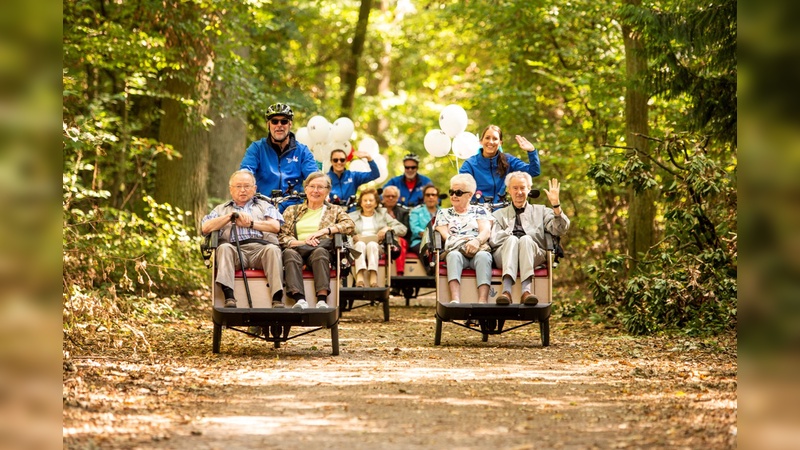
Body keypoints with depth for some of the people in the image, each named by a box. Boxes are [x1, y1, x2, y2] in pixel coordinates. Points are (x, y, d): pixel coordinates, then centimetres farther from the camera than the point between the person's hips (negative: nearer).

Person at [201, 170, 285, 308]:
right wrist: (231, 216, 3)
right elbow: (205, 228, 11)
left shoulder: (265, 206, 29)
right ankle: (229, 298, -50)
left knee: (273, 249, -35)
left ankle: (277, 300, -48)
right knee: (224, 248, -35)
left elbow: (275, 226, 10)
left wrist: (250, 223, 3)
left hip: (261, 247, 0)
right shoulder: (221, 209, 31)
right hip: (235, 248, 0)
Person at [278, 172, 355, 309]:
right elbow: (281, 236, 9)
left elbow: (350, 225, 2)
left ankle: (322, 300, -50)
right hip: (298, 249, 1)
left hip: (322, 250, -1)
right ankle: (299, 299, -50)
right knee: (290, 253, -35)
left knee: (319, 252, -37)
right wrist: (303, 242, -9)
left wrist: (324, 231, -8)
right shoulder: (292, 210, 23)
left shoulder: (335, 210, 23)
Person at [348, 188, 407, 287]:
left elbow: (403, 229, 16)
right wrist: (352, 237, -10)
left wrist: (388, 228, -2)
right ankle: (359, 278, -57)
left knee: (372, 245, -35)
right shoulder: (352, 216, 28)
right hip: (357, 247, 0)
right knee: (360, 244, -36)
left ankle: (373, 278, -55)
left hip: (377, 246, 0)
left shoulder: (383, 214, 27)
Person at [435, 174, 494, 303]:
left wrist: (477, 241, -19)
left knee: (483, 256, -37)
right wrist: (463, 244, -11)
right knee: (454, 255, -38)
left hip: (478, 249, 0)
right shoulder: (443, 213, 26)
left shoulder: (480, 211, 24)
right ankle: (455, 300, -60)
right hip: (456, 250, 0)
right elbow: (445, 235, 10)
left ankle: (483, 300, -57)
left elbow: (486, 231, 6)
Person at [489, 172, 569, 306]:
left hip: (534, 253, 0)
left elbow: (560, 229, 9)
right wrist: (510, 235, -6)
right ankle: (506, 290, -54)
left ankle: (526, 291, -51)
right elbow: (493, 240, 10)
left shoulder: (540, 211, 28)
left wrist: (556, 205, -2)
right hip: (504, 255, 0)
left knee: (526, 239, -33)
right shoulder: (499, 214, 29)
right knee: (511, 240, -33)